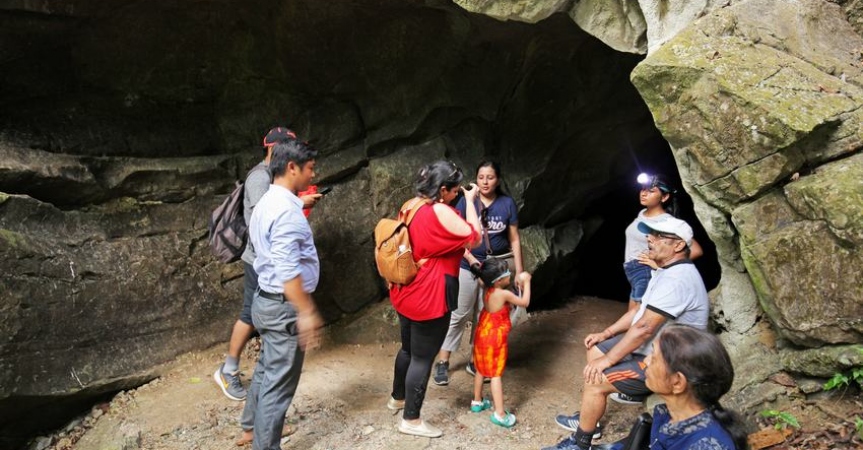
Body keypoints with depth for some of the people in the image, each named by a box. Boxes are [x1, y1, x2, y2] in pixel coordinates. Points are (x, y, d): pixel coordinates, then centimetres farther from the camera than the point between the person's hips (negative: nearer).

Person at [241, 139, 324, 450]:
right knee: (279, 383, 2)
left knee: (267, 370, 24)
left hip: (267, 300, 10)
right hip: (284, 307, -10)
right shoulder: (287, 210, -23)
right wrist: (306, 312, -24)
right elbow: (288, 270, -28)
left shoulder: (267, 202, 9)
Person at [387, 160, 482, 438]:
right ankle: (411, 420, 14)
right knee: (423, 357, 3)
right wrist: (470, 201, -4)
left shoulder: (412, 206, 6)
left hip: (406, 292, 9)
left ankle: (397, 397, 43)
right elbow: (474, 238, -11)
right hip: (429, 296, -9)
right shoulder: (440, 211, -20)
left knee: (409, 348, 25)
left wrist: (463, 254, 18)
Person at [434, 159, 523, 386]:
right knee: (459, 314, 4)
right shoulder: (466, 201, -6)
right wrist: (471, 259, -18)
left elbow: (514, 239, 2)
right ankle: (443, 362, 14)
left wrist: (519, 270, 0)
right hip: (468, 265, -2)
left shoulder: (507, 203, -2)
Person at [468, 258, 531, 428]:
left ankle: (477, 402, 36)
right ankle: (500, 413, 3)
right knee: (495, 375, -2)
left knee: (481, 370, 21)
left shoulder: (488, 290, -1)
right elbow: (525, 302, -11)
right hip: (495, 340, -8)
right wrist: (526, 282, -2)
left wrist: (519, 281, 10)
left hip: (482, 336, 8)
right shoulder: (504, 294, -22)